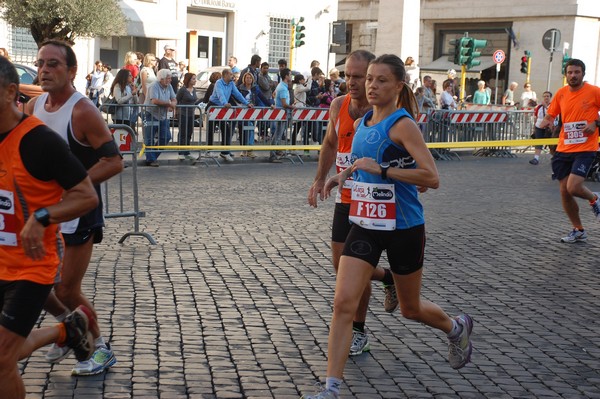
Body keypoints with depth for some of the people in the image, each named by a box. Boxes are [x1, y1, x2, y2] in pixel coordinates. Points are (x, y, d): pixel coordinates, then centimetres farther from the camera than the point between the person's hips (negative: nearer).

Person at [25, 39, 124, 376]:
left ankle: (100, 347, 21)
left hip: (77, 214, -7)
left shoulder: (82, 111, -19)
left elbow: (114, 161, -22)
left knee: (67, 291, -2)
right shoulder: (34, 106, 3)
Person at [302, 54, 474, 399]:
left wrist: (380, 169, -25)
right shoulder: (363, 123, 6)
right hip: (365, 225, 5)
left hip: (403, 229, -5)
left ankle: (457, 328, 46)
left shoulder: (402, 124, -15)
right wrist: (345, 174, 10)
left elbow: (432, 178, -23)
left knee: (411, 309, 14)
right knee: (343, 303, -9)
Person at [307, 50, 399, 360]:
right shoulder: (338, 106, 2)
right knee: (341, 264, 11)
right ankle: (388, 278, 38)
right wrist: (319, 180, 15)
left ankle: (358, 331, 17)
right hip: (345, 197, 6)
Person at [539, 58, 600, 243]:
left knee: (573, 188, -19)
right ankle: (579, 231, 23)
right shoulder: (561, 93, 6)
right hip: (563, 149, 5)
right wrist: (546, 122, -7)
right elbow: (551, 115, 15)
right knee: (564, 191, 5)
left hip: (585, 149, -5)